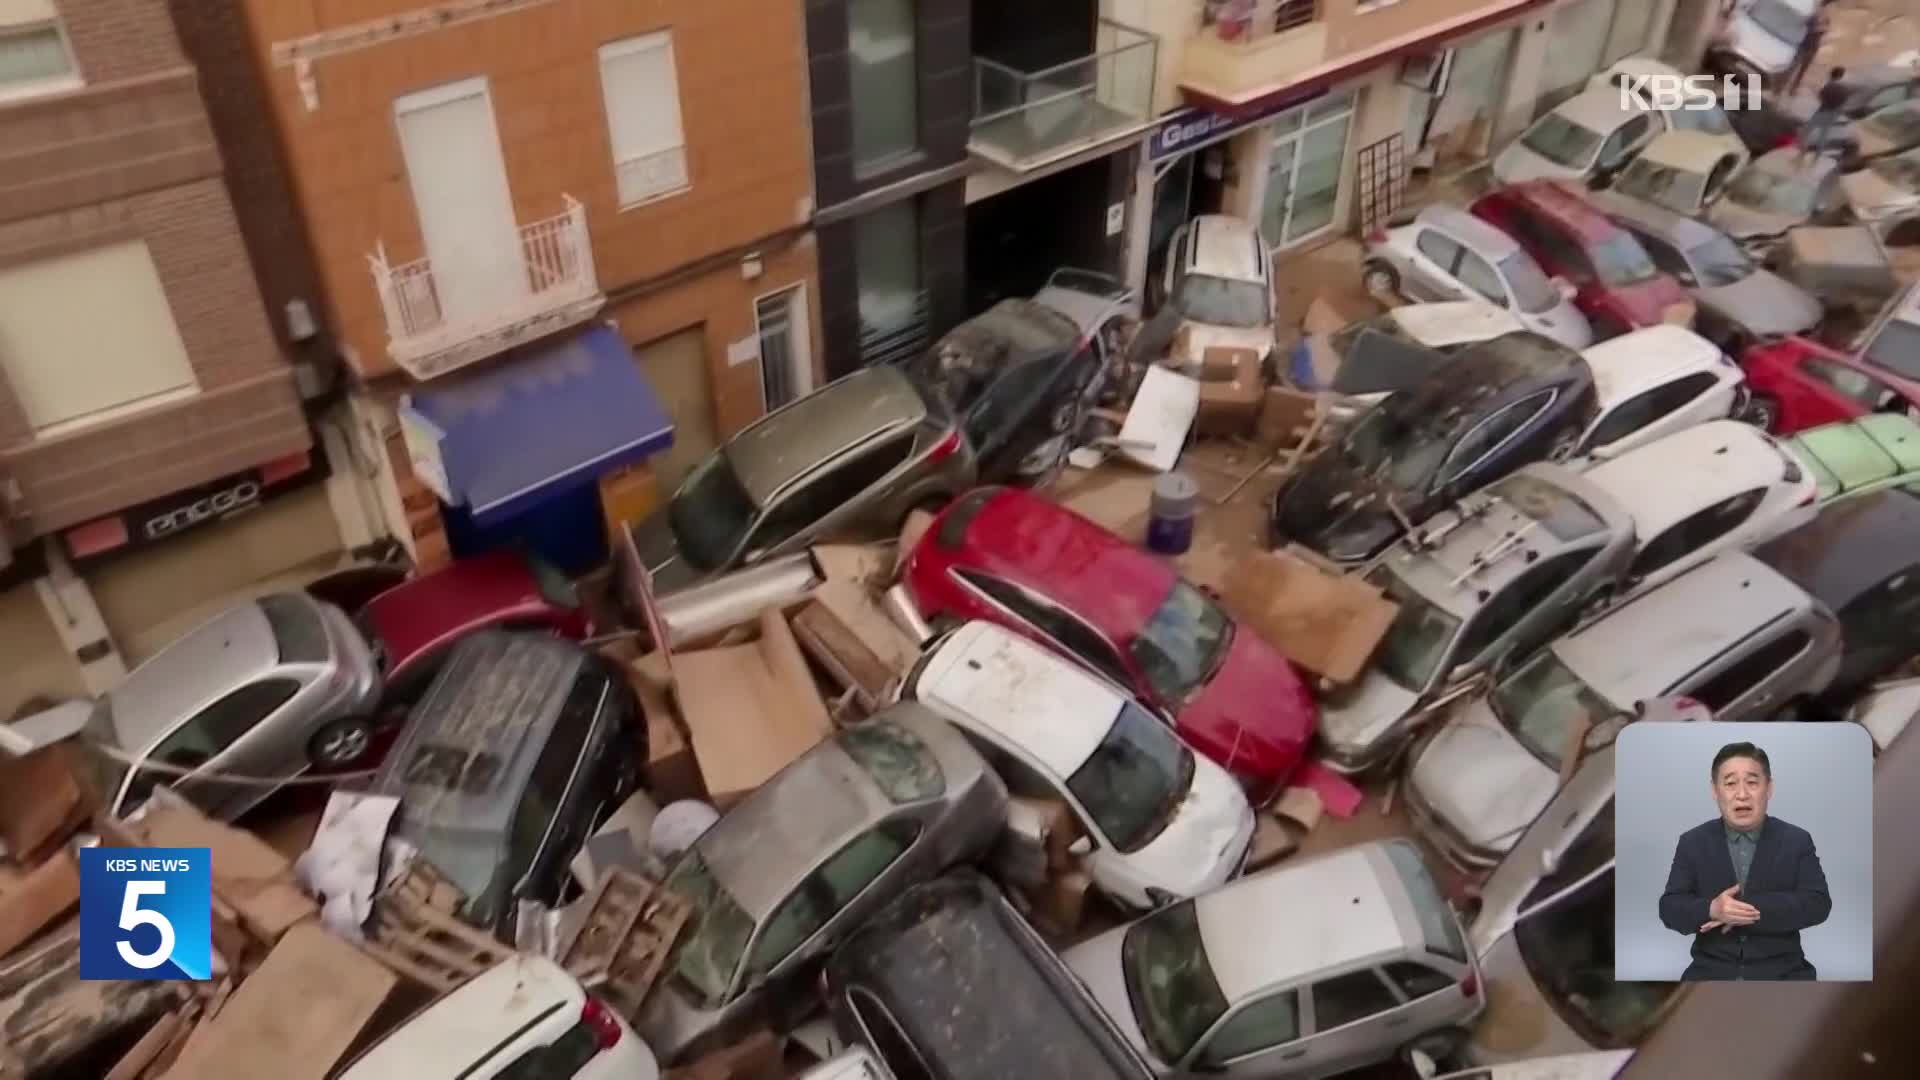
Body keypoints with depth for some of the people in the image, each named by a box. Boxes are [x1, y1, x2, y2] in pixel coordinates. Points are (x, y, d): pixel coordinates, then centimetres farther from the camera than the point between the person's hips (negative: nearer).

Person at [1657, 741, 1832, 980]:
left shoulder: (1797, 841, 5)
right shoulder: (1692, 842, 5)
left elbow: (1817, 904, -7)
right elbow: (1669, 909, -1)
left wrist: (1746, 910, -17)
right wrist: (1711, 910, -22)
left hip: (1781, 971, 1)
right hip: (1712, 970, 0)